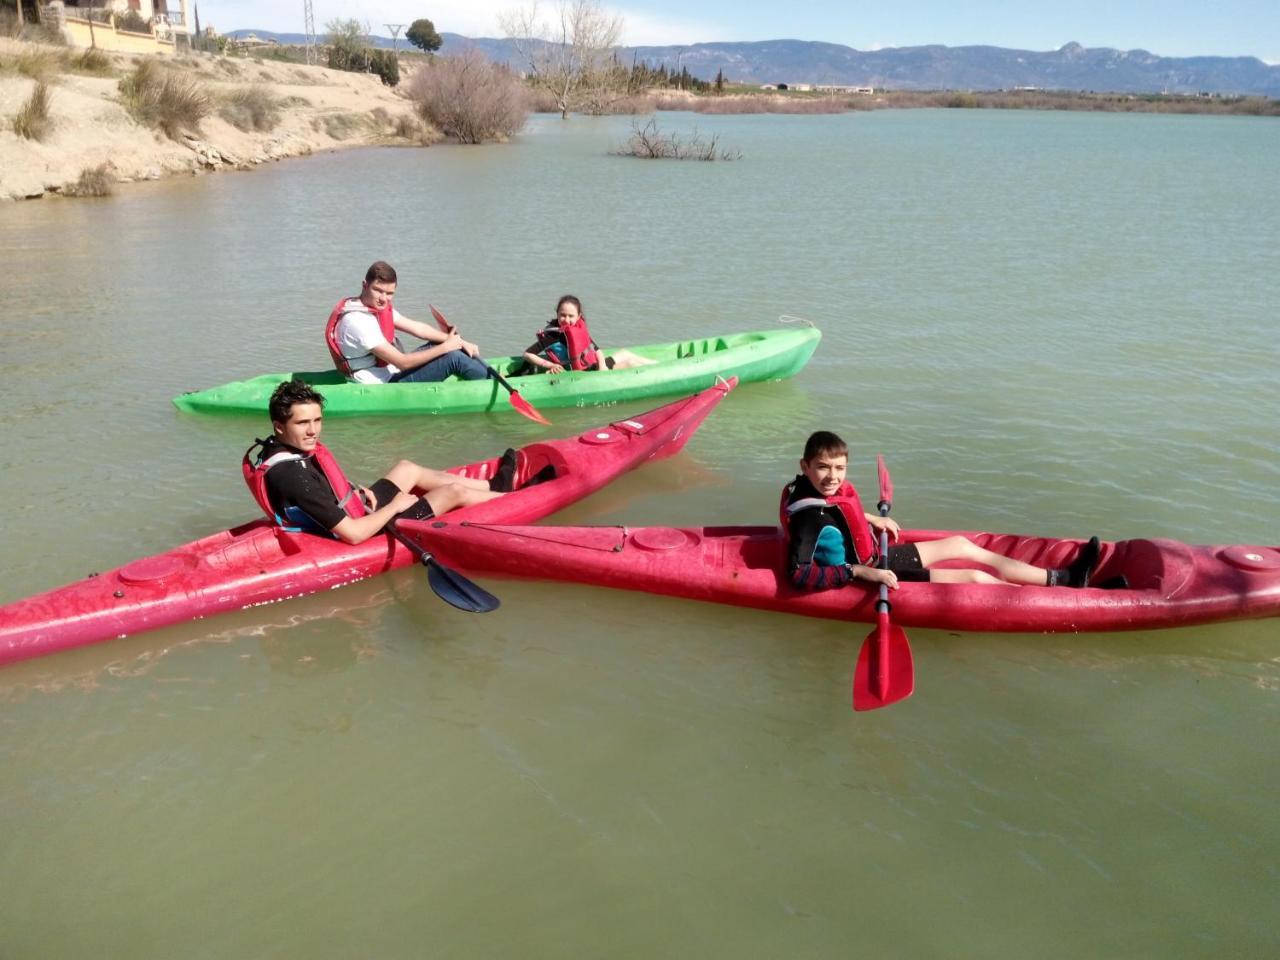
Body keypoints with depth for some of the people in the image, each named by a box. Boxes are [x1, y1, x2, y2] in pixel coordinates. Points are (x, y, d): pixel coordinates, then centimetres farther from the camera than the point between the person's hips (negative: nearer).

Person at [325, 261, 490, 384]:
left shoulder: (379, 306, 4)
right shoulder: (357, 320, -26)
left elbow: (418, 328, 4)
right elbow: (402, 361, -27)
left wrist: (460, 342, -5)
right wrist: (445, 347, -20)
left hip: (391, 371, 10)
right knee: (454, 357, -16)